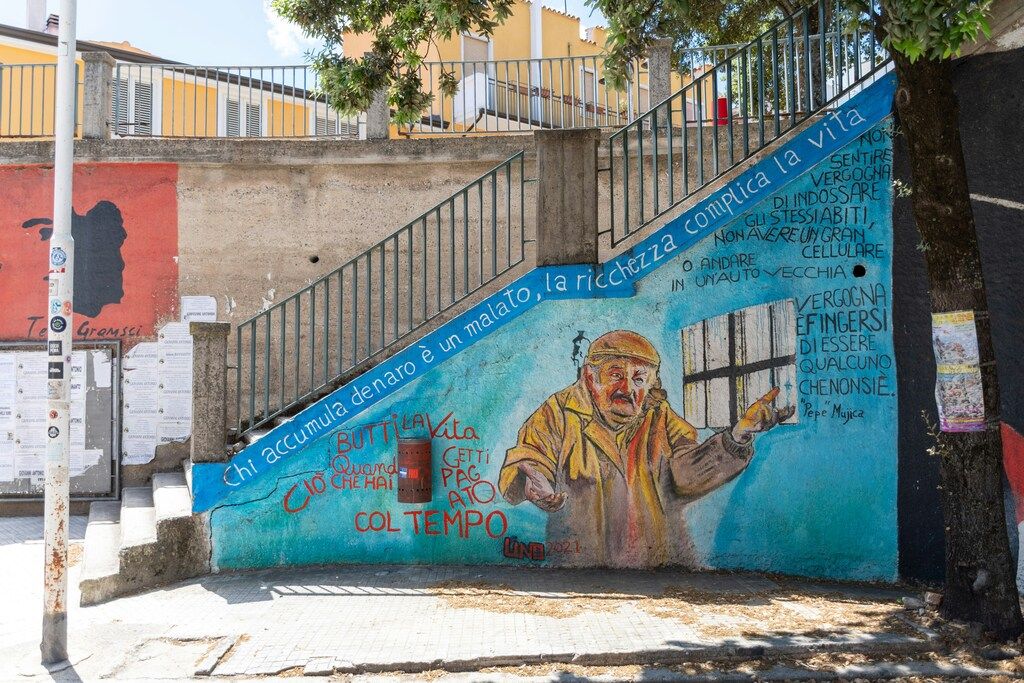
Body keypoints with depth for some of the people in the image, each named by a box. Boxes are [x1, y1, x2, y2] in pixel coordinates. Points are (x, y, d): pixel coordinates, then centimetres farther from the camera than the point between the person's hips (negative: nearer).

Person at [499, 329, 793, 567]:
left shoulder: (660, 419, 12)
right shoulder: (560, 412, 4)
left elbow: (687, 473, -2)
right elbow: (520, 464, -2)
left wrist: (739, 435, -16)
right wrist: (532, 479, -26)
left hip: (657, 564, -1)